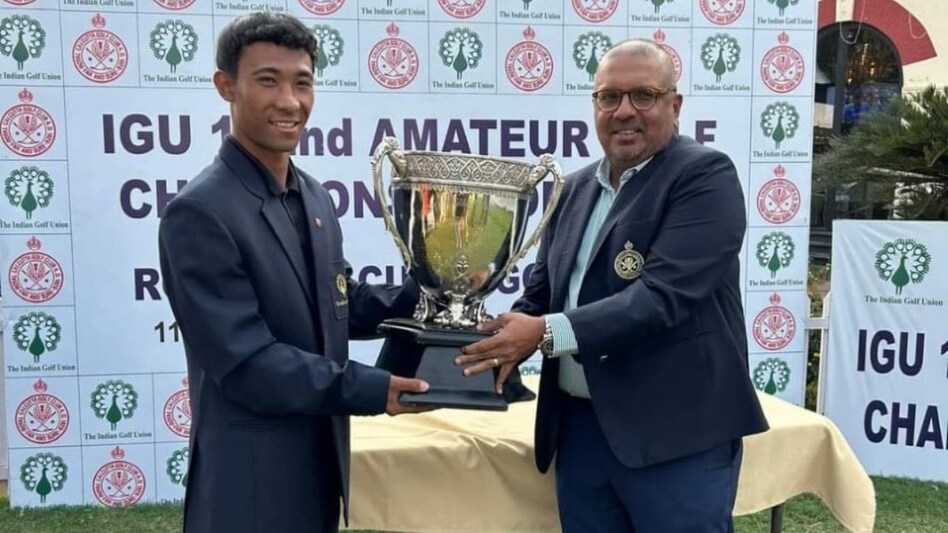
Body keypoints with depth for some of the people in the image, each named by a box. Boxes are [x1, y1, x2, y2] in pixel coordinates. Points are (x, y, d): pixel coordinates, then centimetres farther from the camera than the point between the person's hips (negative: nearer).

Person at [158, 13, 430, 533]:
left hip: (321, 459, 8)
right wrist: (371, 389, -21)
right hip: (252, 480, -7)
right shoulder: (200, 212, -19)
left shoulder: (314, 197, 6)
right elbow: (244, 362, -22)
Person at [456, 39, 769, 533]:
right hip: (580, 427, 6)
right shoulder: (577, 187, 11)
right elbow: (542, 290, 13)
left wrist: (547, 333, -25)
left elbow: (664, 296, -21)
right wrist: (507, 342, -7)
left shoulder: (704, 176, -9)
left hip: (675, 433, -6)